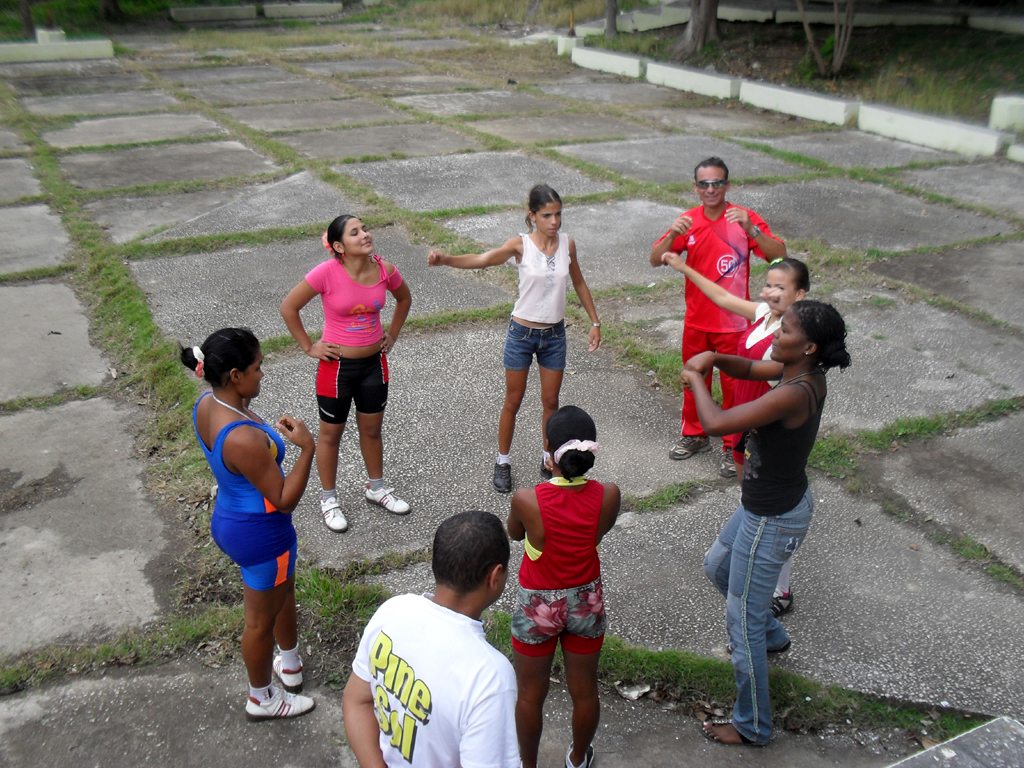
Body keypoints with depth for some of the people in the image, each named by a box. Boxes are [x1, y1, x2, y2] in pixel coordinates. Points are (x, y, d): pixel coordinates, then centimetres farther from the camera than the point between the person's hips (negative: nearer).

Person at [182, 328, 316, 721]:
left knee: (283, 590, 32)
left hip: (228, 518, 9)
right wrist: (307, 448, -30)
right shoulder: (245, 440, -37)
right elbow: (284, 500, -27)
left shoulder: (206, 405, -9)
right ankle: (261, 699, 42)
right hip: (261, 535, -9)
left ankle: (290, 665, 55)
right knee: (261, 620, 16)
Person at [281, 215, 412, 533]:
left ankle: (376, 487, 42)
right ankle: (328, 498, 33)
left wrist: (392, 335, 8)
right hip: (337, 365, -4)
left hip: (374, 362, 4)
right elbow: (288, 307, -13)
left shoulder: (385, 270, -10)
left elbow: (404, 298, 12)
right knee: (331, 433, 14)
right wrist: (308, 347, -10)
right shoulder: (327, 273, -22)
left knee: (372, 429, 20)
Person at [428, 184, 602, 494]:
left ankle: (549, 460, 34)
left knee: (551, 401, 14)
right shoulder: (520, 245, -15)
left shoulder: (567, 244, -4)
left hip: (554, 334, 3)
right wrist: (445, 259, -49)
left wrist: (595, 322, 11)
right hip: (522, 332, -3)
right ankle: (503, 462, 28)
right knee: (513, 401, 10)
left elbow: (579, 283, 10)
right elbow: (482, 259, -32)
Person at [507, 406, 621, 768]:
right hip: (587, 602, 3)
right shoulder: (608, 496, -22)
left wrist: (553, 476, -2)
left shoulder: (527, 500, -29)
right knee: (584, 691, 25)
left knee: (530, 695, 21)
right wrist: (570, 477, -1)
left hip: (538, 605, -2)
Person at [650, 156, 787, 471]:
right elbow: (655, 260, -6)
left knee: (734, 384, 8)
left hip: (733, 321, -4)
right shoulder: (688, 221, -1)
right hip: (696, 320, 4)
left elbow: (779, 256, -20)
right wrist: (672, 235, -25)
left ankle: (734, 445, 26)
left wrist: (751, 229, -35)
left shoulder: (744, 218, -11)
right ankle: (695, 435, 38)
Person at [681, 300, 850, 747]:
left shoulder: (794, 394, -33)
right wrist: (713, 358, -10)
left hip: (772, 521, -10)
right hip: (766, 505, 10)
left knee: (742, 621, 6)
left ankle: (752, 727, 25)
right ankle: (772, 635, 56)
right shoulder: (808, 374, -5)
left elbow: (715, 424, -37)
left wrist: (696, 380, -19)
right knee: (717, 567, 33)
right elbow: (749, 368, 11)